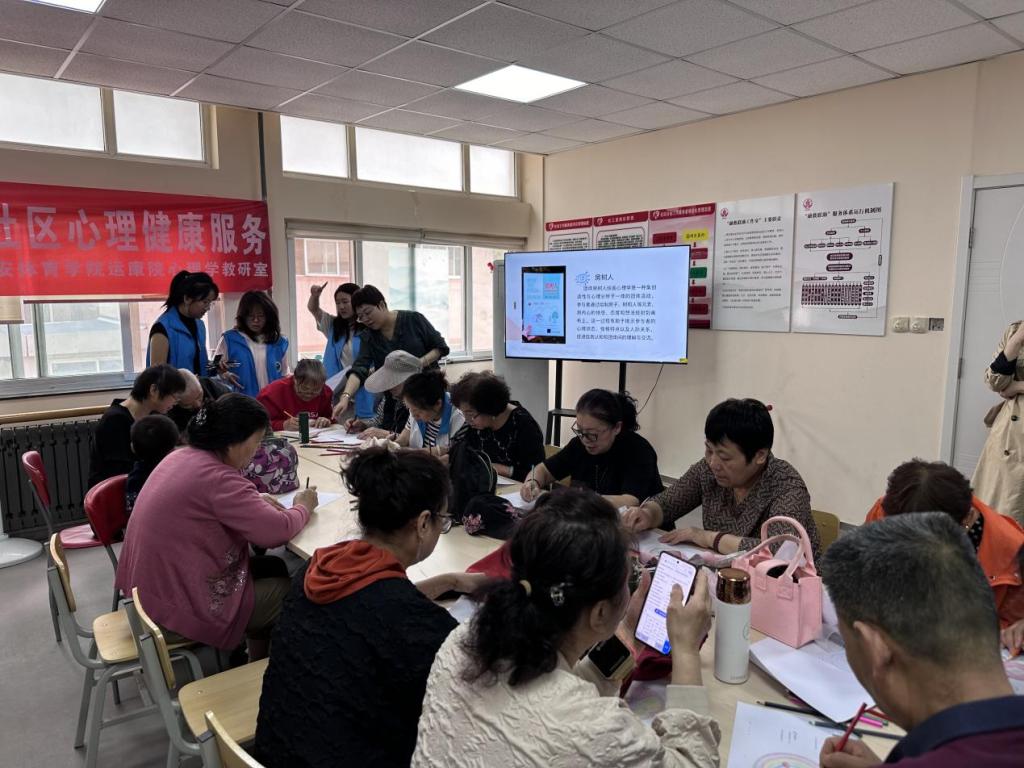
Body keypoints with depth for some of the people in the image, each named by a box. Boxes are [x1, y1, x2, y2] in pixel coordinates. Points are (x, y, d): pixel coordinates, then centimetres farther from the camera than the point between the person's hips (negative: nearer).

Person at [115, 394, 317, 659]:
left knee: (274, 568, 17)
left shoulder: (182, 457, 2)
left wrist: (255, 502, 5)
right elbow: (278, 531, -25)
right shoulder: (216, 478, -27)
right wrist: (303, 507, -4)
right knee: (288, 590, 5)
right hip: (175, 609, -9)